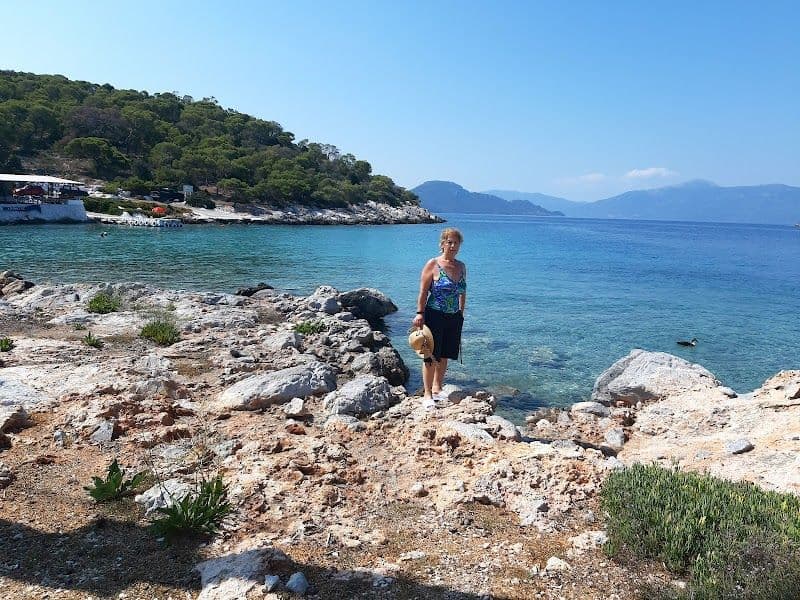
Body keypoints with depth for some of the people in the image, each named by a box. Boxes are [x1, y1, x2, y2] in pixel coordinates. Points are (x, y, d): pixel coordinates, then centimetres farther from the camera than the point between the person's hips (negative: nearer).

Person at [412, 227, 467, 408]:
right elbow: (423, 292, -9)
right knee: (431, 356, -3)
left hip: (454, 318, 6)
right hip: (434, 316, -5)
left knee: (444, 356, 14)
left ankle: (437, 389, 30)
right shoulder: (433, 264, -7)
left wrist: (461, 314, 15)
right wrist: (420, 314, -15)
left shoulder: (461, 266, 9)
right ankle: (427, 395, 7)